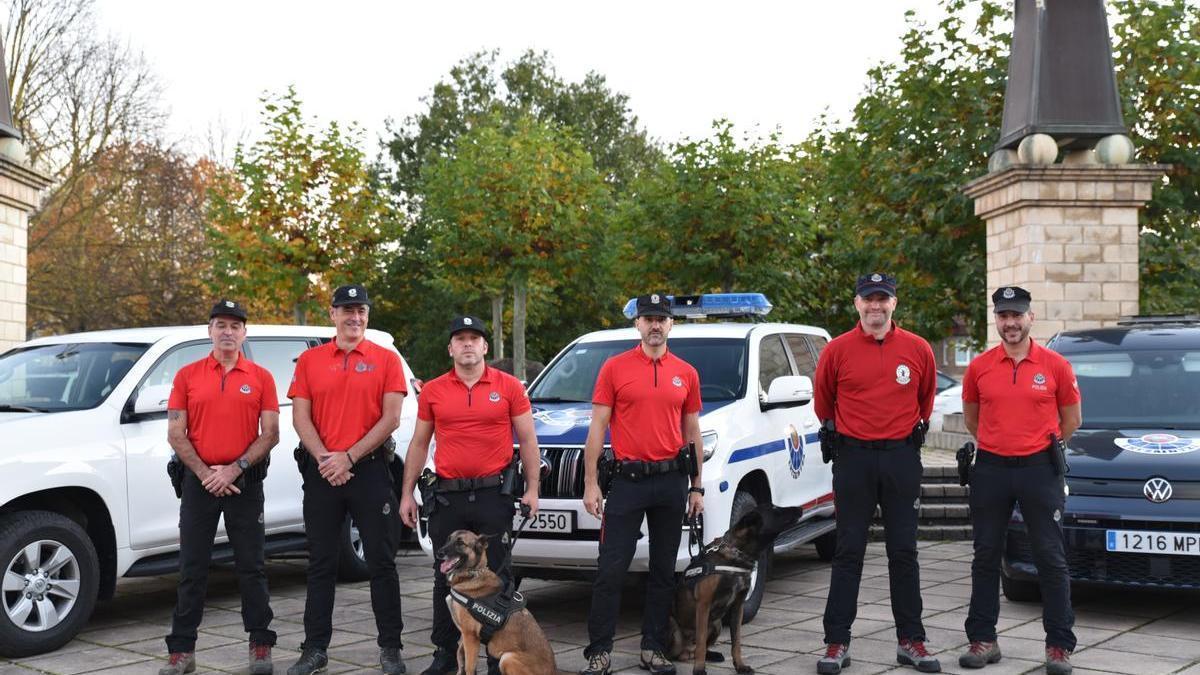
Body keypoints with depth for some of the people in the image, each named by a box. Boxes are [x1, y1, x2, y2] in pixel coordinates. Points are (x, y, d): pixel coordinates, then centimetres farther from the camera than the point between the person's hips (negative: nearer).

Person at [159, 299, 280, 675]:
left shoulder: (261, 378, 3)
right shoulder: (187, 376, 5)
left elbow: (270, 434, -2)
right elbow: (175, 434, 1)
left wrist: (235, 469, -12)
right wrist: (204, 473, -9)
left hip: (245, 482, -1)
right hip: (199, 481, 1)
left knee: (251, 566, 5)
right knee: (192, 567, 4)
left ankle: (261, 645, 13)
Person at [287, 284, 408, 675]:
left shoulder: (386, 360, 2)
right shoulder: (309, 361, 8)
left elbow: (391, 418, -5)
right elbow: (300, 418, 2)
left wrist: (349, 457, -11)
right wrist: (325, 459, -11)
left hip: (371, 470, -2)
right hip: (321, 473, 2)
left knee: (381, 562, 3)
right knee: (321, 563, 8)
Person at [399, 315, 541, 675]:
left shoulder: (509, 386, 1)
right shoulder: (432, 391, 6)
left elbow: (527, 440, 3)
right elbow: (419, 445, 12)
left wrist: (532, 488, -3)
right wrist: (407, 494, 8)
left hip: (494, 495, -2)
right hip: (447, 497, 2)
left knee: (497, 577, 4)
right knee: (446, 577, 9)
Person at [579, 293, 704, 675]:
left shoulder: (686, 374, 8)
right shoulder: (615, 368, 0)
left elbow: (692, 433, 14)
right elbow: (597, 427, -1)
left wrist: (696, 487, 10)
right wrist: (591, 483, -6)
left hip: (671, 482, 3)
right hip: (627, 481, -3)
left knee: (664, 571, 9)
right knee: (611, 570, -3)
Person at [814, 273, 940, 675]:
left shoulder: (917, 349, 1)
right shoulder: (837, 350, -2)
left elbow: (927, 396, 18)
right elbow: (823, 400, 13)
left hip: (902, 457, 1)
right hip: (853, 459, -1)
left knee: (904, 552, 8)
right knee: (848, 553, 4)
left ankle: (910, 641, 16)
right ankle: (837, 642, 8)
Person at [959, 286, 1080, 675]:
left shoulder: (1055, 366, -2)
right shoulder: (979, 367, 2)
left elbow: (1071, 419, 9)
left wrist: (1043, 447, 11)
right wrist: (999, 443, 12)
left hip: (1039, 469, -2)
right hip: (990, 469, 2)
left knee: (1050, 558, 1)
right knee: (986, 557, 8)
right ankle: (982, 640, 18)